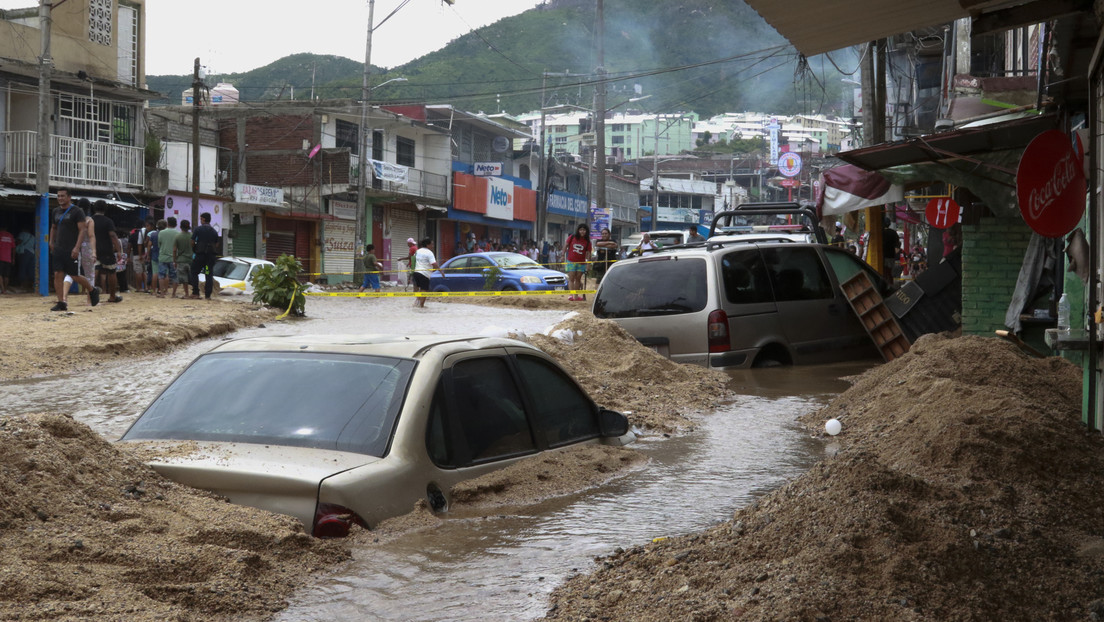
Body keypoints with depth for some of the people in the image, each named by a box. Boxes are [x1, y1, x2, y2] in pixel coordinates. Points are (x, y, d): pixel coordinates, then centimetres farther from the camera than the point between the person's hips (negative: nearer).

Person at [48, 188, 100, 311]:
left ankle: (93, 290, 23)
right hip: (58, 249, 6)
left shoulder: (77, 211, -7)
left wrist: (77, 247, -21)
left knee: (74, 276, -1)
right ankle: (61, 303, -1)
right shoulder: (56, 212, 14)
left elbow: (83, 230, -12)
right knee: (58, 275, -3)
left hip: (71, 250, -6)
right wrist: (52, 243, 18)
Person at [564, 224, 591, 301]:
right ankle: (571, 295, -11)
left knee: (578, 279, 7)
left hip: (581, 263, 2)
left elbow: (588, 253, 2)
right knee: (571, 279, -6)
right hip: (571, 261, -2)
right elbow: (566, 245, 6)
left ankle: (576, 296, 13)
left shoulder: (587, 242, 2)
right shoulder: (572, 237, -1)